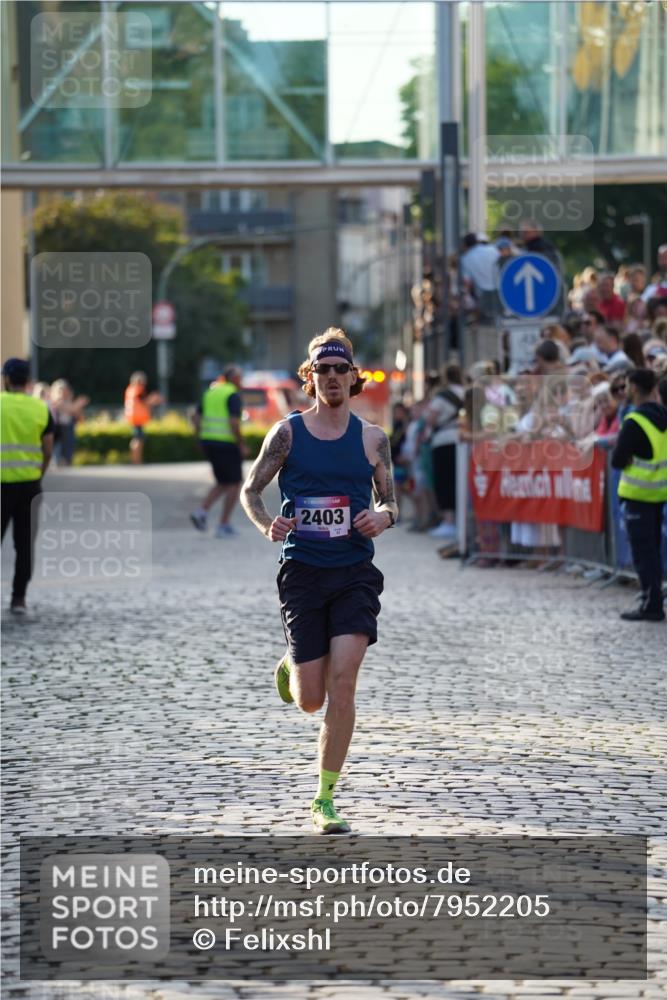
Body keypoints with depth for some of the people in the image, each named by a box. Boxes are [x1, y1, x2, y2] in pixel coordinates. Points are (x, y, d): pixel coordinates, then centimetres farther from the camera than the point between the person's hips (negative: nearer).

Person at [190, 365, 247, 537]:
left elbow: (197, 419, 11)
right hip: (227, 444, -7)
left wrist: (203, 439, 17)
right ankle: (223, 526, 2)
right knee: (234, 484, 7)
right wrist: (242, 445, -10)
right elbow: (234, 423, -20)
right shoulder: (234, 396, -10)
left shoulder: (210, 393, 13)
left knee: (222, 484, 19)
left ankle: (202, 512, -1)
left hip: (209, 443, 7)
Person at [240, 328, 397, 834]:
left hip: (355, 573, 1)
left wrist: (382, 516, -9)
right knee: (311, 699, -2)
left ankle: (326, 800, -4)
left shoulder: (372, 438, 6)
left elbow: (391, 502, 15)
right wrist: (267, 525, -12)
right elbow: (250, 490, 9)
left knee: (343, 683, -14)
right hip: (302, 571, -1)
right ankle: (291, 670, 37)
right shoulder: (287, 433, 2)